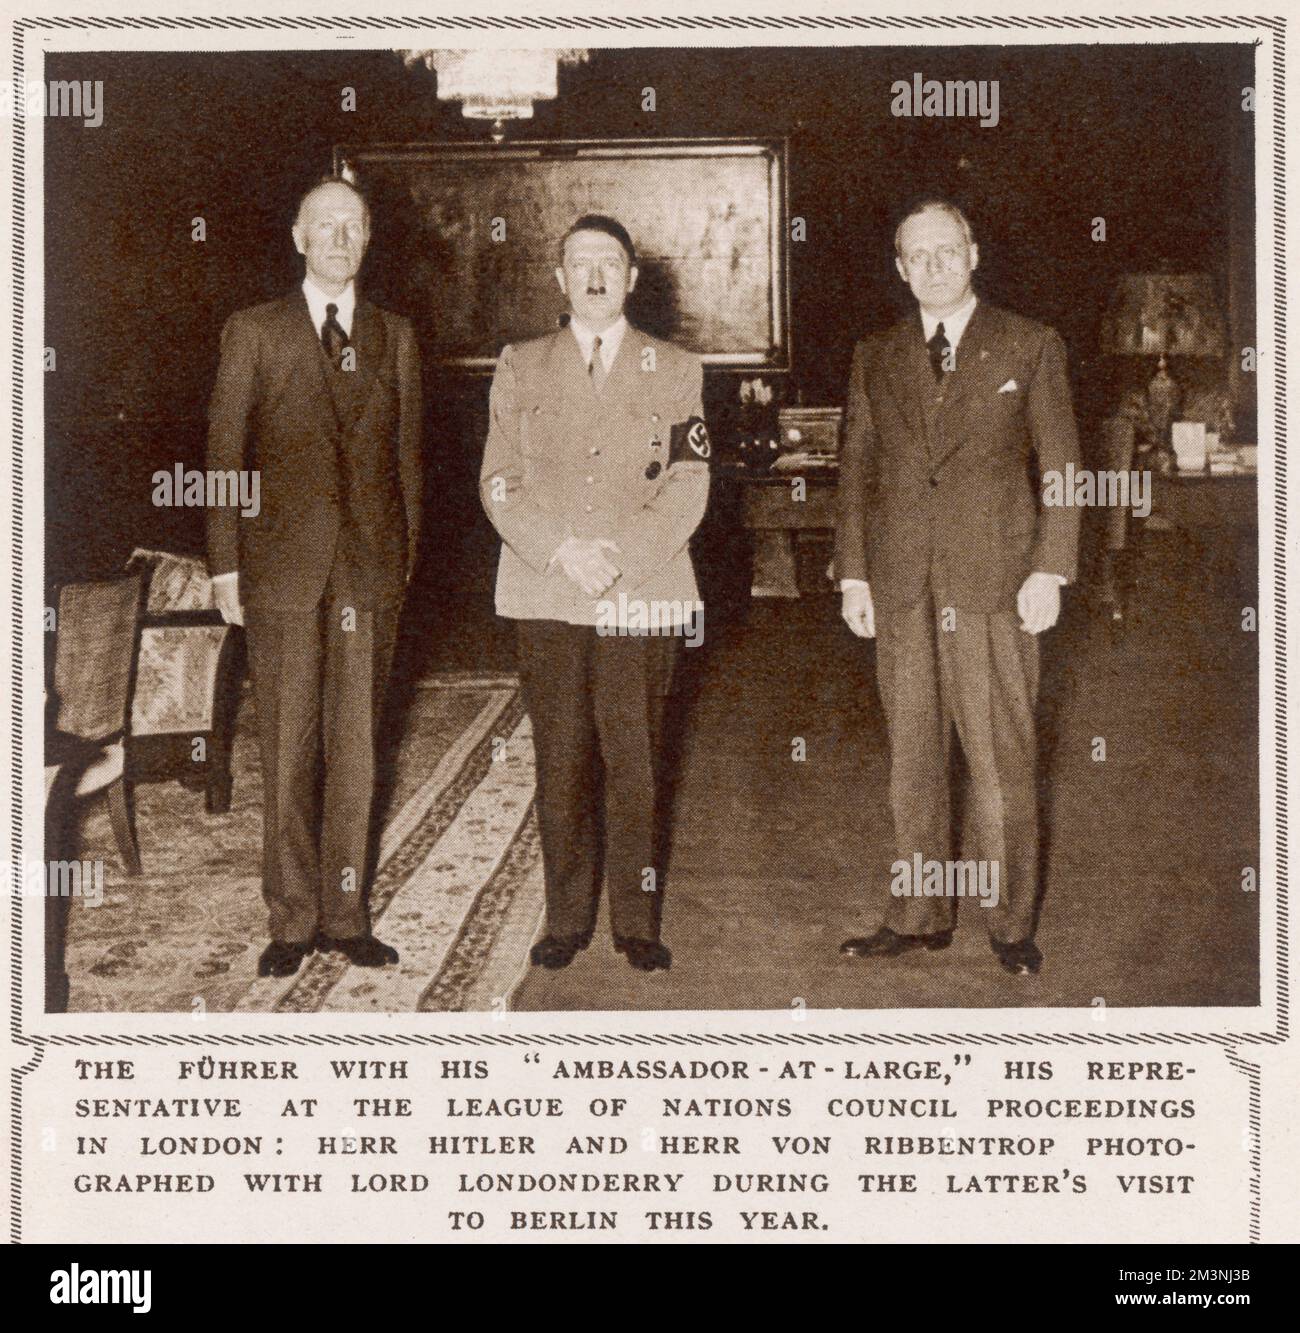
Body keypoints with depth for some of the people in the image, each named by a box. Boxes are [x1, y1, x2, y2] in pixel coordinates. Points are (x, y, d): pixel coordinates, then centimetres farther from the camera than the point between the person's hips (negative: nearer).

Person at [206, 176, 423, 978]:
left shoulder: (395, 337, 13)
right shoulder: (254, 332, 6)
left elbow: (408, 454, 13)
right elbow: (225, 452, 4)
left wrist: (407, 559, 6)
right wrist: (226, 565, -3)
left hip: (371, 567, 2)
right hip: (284, 566, -2)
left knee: (356, 745, 5)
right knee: (286, 748, 1)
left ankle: (346, 913, 14)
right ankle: (293, 920, 11)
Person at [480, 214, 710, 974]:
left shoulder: (676, 371, 11)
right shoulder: (521, 367, 13)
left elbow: (688, 487, 2)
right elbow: (500, 483, 5)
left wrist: (620, 559, -12)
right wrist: (562, 552, -10)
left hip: (644, 597, -1)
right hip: (546, 597, 1)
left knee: (637, 763, -1)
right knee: (560, 763, 3)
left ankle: (638, 923, 11)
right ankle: (568, 918, 15)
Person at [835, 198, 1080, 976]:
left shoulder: (1031, 348, 4)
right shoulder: (876, 358, 13)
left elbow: (1061, 466, 2)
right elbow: (858, 469, 14)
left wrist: (1050, 569, -6)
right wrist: (853, 574, 7)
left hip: (995, 585, -3)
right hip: (902, 587, 3)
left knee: (1003, 759, -1)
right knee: (912, 759, 8)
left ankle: (1013, 922, 11)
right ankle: (920, 916, 18)